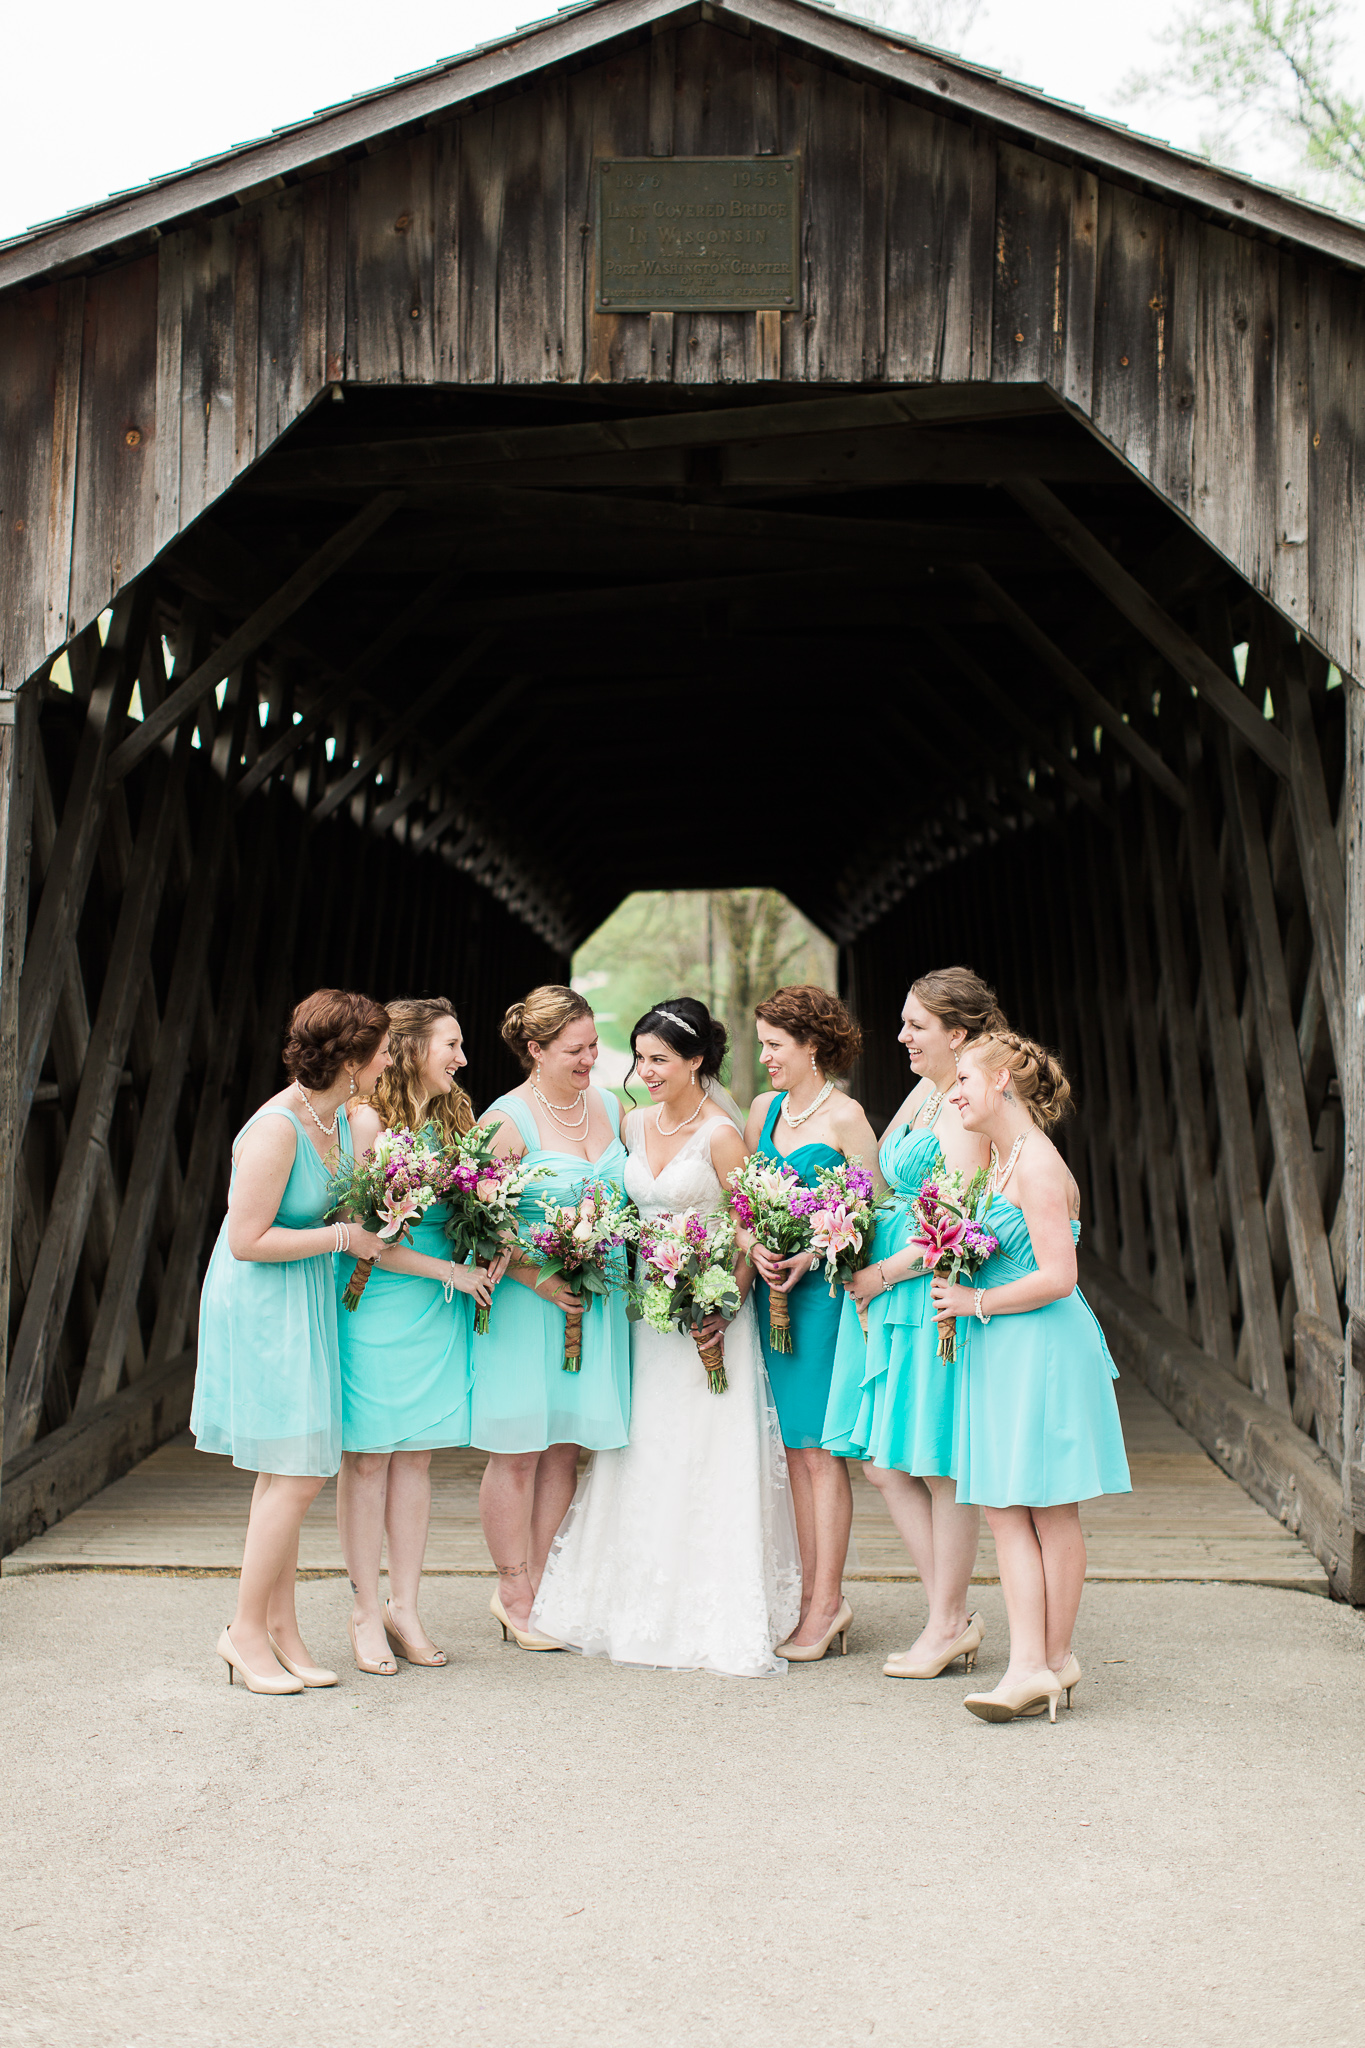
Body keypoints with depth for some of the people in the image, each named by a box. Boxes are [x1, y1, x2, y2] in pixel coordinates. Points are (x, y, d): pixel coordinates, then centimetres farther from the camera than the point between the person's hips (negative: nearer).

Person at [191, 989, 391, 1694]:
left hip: (305, 1306, 9)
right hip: (261, 1309, -9)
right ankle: (247, 1630, 9)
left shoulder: (337, 1116, 4)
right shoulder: (277, 1128, -23)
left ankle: (280, 1632, 21)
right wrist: (342, 1237, -16)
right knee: (296, 1476, -6)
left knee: (287, 1475, 12)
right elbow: (248, 1240, -22)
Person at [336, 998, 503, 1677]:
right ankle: (367, 1611, 11)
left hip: (439, 1311, 6)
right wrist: (449, 1271, -12)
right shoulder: (367, 1120, -11)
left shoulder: (456, 1118, 10)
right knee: (368, 1459, 2)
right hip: (375, 1306, -6)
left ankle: (404, 1607, 17)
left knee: (416, 1458, 9)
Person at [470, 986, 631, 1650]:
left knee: (565, 1447, 8)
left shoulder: (610, 1108, 10)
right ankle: (514, 1597, 14)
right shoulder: (507, 1120, -10)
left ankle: (535, 1590, 18)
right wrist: (540, 1280, -20)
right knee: (519, 1450, 2)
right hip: (526, 1300, -6)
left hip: (598, 1301, 6)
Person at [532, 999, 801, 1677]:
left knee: (708, 1459, -3)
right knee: (642, 1457, 10)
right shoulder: (633, 1124, 7)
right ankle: (642, 1609, 21)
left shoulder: (721, 1135, -12)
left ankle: (715, 1618, 5)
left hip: (708, 1310, -6)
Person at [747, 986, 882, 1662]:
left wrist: (810, 1255, -16)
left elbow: (873, 1207, -8)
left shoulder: (844, 1116, -7)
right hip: (772, 1287, 6)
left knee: (818, 1448, -5)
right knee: (795, 1447, 8)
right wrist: (755, 1246, -4)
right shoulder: (762, 1109, 12)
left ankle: (827, 1600, 1)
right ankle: (814, 1593, 14)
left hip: (824, 1287, -6)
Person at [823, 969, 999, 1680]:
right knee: (884, 1464, 10)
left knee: (938, 1468, 1)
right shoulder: (923, 1093, 12)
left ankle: (947, 1626, 15)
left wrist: (882, 1274, -11)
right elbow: (882, 1176, 20)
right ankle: (951, 1615, 19)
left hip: (932, 1299, -9)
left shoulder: (965, 1113, -16)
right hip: (887, 1296, 9)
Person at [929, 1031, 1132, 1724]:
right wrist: (957, 1278, 8)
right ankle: (1029, 1666, 5)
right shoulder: (999, 1160, 15)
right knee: (1003, 1508, 4)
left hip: (1044, 1350, -9)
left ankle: (1054, 1658, 11)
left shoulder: (1038, 1165, -15)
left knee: (1050, 1510, 1)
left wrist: (978, 1302, -12)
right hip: (999, 1354, 9)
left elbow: (1058, 1277, -20)